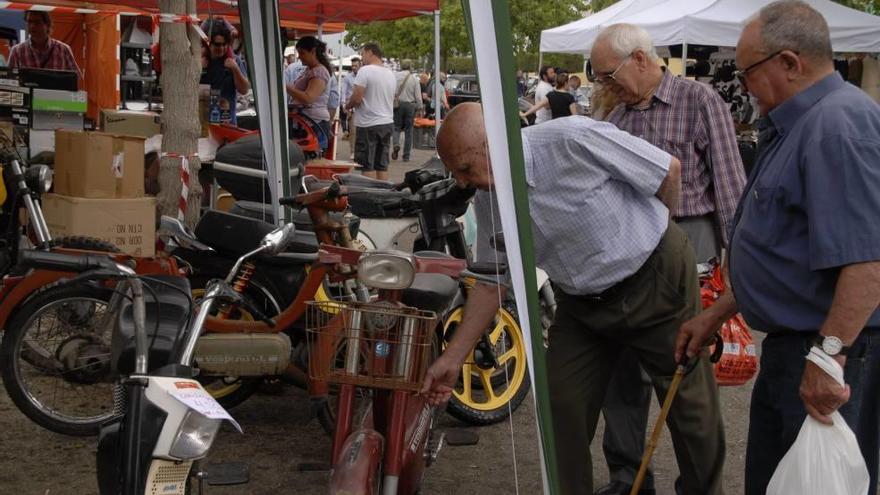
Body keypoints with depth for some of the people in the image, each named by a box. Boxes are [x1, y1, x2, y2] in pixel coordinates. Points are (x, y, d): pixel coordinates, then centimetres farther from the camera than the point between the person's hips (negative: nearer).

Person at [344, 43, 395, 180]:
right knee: (382, 165, 10)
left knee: (368, 166, -4)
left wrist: (347, 106, 4)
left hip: (368, 125, -7)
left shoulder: (365, 71, -12)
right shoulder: (391, 74, 12)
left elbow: (356, 99, -17)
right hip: (387, 122, 7)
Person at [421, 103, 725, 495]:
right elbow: (491, 281, 4)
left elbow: (668, 170, -15)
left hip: (656, 278, -5)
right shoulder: (490, 203, -5)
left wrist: (648, 231, 2)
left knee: (690, 405, 7)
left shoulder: (573, 140, -26)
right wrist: (453, 357, 1)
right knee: (561, 410, 2)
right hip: (580, 304, 6)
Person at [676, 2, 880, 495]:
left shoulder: (839, 122, -20)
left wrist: (829, 354, -31)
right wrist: (716, 315, 21)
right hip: (790, 344, 10)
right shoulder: (797, 126, 14)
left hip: (831, 354, -10)